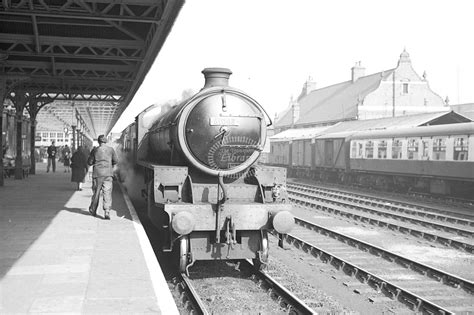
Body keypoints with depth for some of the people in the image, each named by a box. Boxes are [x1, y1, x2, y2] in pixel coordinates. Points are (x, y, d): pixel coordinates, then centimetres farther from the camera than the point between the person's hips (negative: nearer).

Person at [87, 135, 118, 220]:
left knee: (96, 192, 13)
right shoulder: (111, 150, 3)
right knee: (107, 193, -3)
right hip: (108, 174, 0)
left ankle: (93, 210, 27)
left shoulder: (95, 150, 0)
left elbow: (89, 162, 3)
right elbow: (116, 160, 1)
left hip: (97, 173, 0)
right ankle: (107, 212, -13)